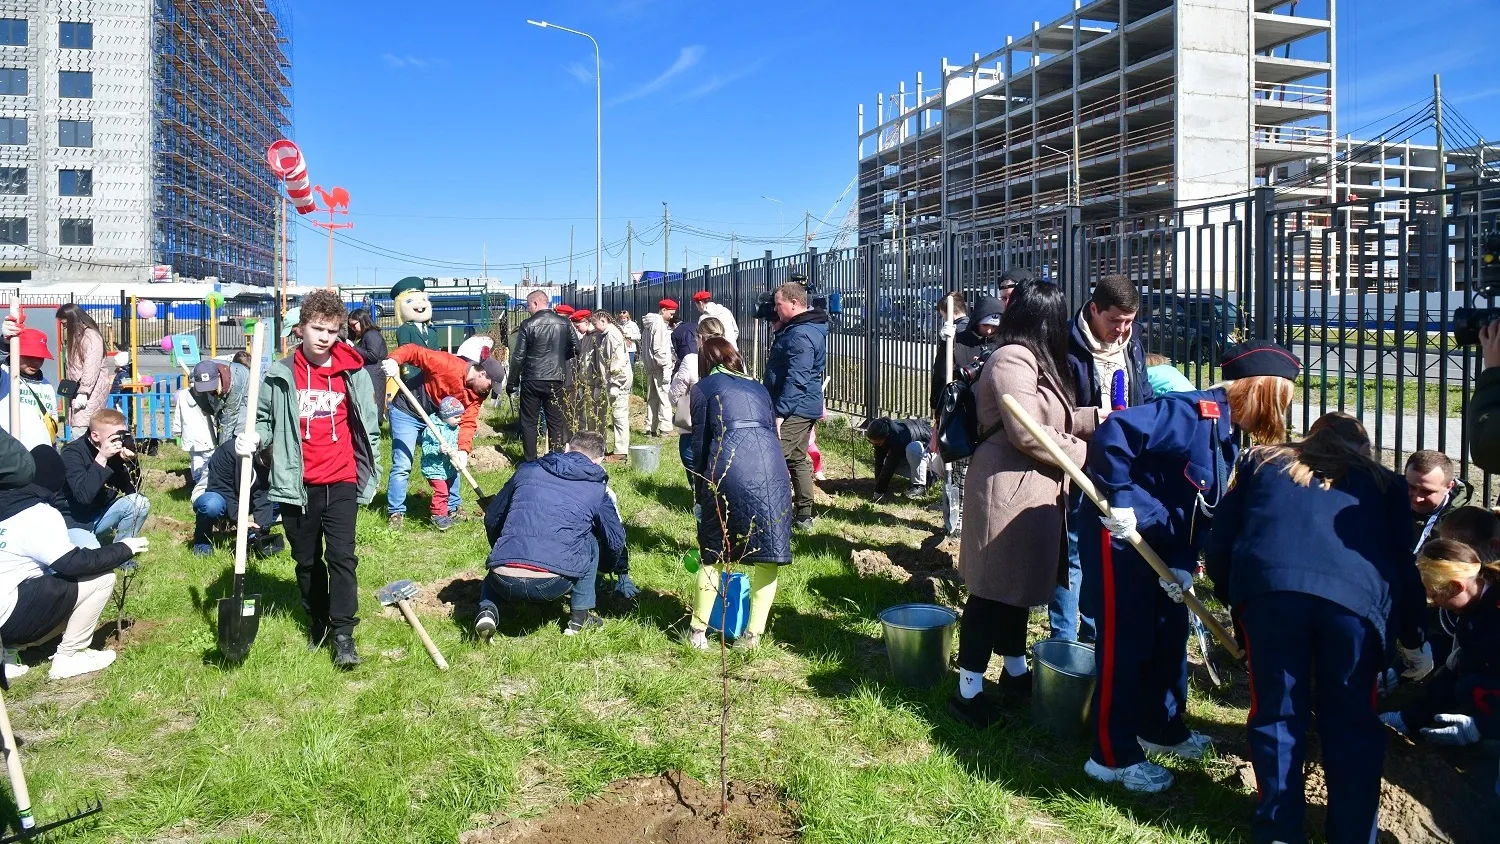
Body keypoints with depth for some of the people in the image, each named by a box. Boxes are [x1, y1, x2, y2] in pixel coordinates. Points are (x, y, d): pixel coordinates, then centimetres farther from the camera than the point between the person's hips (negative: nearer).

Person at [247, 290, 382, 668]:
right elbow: (264, 418, 8)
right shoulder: (280, 375, -2)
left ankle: (343, 633, 2)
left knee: (341, 556, -7)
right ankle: (317, 620, 33)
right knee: (307, 560, 15)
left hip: (341, 483, -1)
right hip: (297, 485, 1)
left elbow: (369, 428, 8)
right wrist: (252, 437, -14)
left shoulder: (354, 374, 1)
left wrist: (371, 473, 7)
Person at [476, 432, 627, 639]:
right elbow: (616, 543, 21)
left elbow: (491, 519, 28)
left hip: (505, 583, 2)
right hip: (552, 586, -2)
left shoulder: (527, 469, 18)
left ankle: (488, 609, 8)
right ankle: (580, 616, 20)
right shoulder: (597, 487, 12)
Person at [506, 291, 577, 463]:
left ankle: (530, 461, 7)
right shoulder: (564, 323, 1)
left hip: (532, 380, -3)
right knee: (556, 421, 9)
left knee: (529, 421, 7)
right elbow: (575, 348, 7)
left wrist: (511, 382, -1)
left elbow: (519, 356, -8)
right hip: (556, 379, 3)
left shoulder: (528, 325, -9)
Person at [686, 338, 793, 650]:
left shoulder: (703, 388, 17)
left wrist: (700, 492, 19)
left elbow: (700, 443, 12)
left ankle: (698, 631, 16)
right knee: (768, 554, 10)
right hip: (772, 463, 3)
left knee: (713, 553, 11)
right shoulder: (758, 387, 29)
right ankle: (753, 634, 12)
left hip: (729, 466, -3)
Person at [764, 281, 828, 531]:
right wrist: (779, 329, 7)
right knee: (798, 460, 16)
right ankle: (803, 515, 23)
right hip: (803, 408, 11)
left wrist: (780, 412, -26)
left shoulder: (801, 335, -20)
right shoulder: (802, 327, 14)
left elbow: (795, 380, -26)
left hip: (794, 409, -11)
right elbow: (783, 367, 19)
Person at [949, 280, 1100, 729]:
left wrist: (1096, 418, 18)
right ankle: (968, 691, 6)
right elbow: (1028, 432, -22)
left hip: (1032, 488, 11)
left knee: (1018, 583, 20)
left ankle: (1015, 674, 34)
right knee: (994, 589, -4)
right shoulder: (1013, 359, -17)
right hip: (1009, 488, -11)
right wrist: (1083, 453, -11)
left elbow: (1051, 418, 22)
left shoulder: (1033, 358, 16)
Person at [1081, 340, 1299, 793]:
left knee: (1170, 635, 18)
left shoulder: (1226, 432, 9)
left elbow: (1201, 510, 9)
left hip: (1162, 543, 10)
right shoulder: (1193, 414, -22)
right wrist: (1121, 500, -27)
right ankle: (1113, 757, 10)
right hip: (1119, 535, -10)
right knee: (1125, 644, -2)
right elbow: (1112, 434, -34)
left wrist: (1183, 564, -2)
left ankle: (1163, 729, 38)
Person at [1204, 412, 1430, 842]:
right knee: (1351, 721, 12)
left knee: (1277, 714, 10)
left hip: (1269, 585, 0)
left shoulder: (1261, 461, 29)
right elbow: (1402, 563, 27)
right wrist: (1414, 641, 36)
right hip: (1357, 596, 0)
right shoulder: (1383, 482, 30)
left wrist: (1229, 595, 33)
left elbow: (1220, 539, 21)